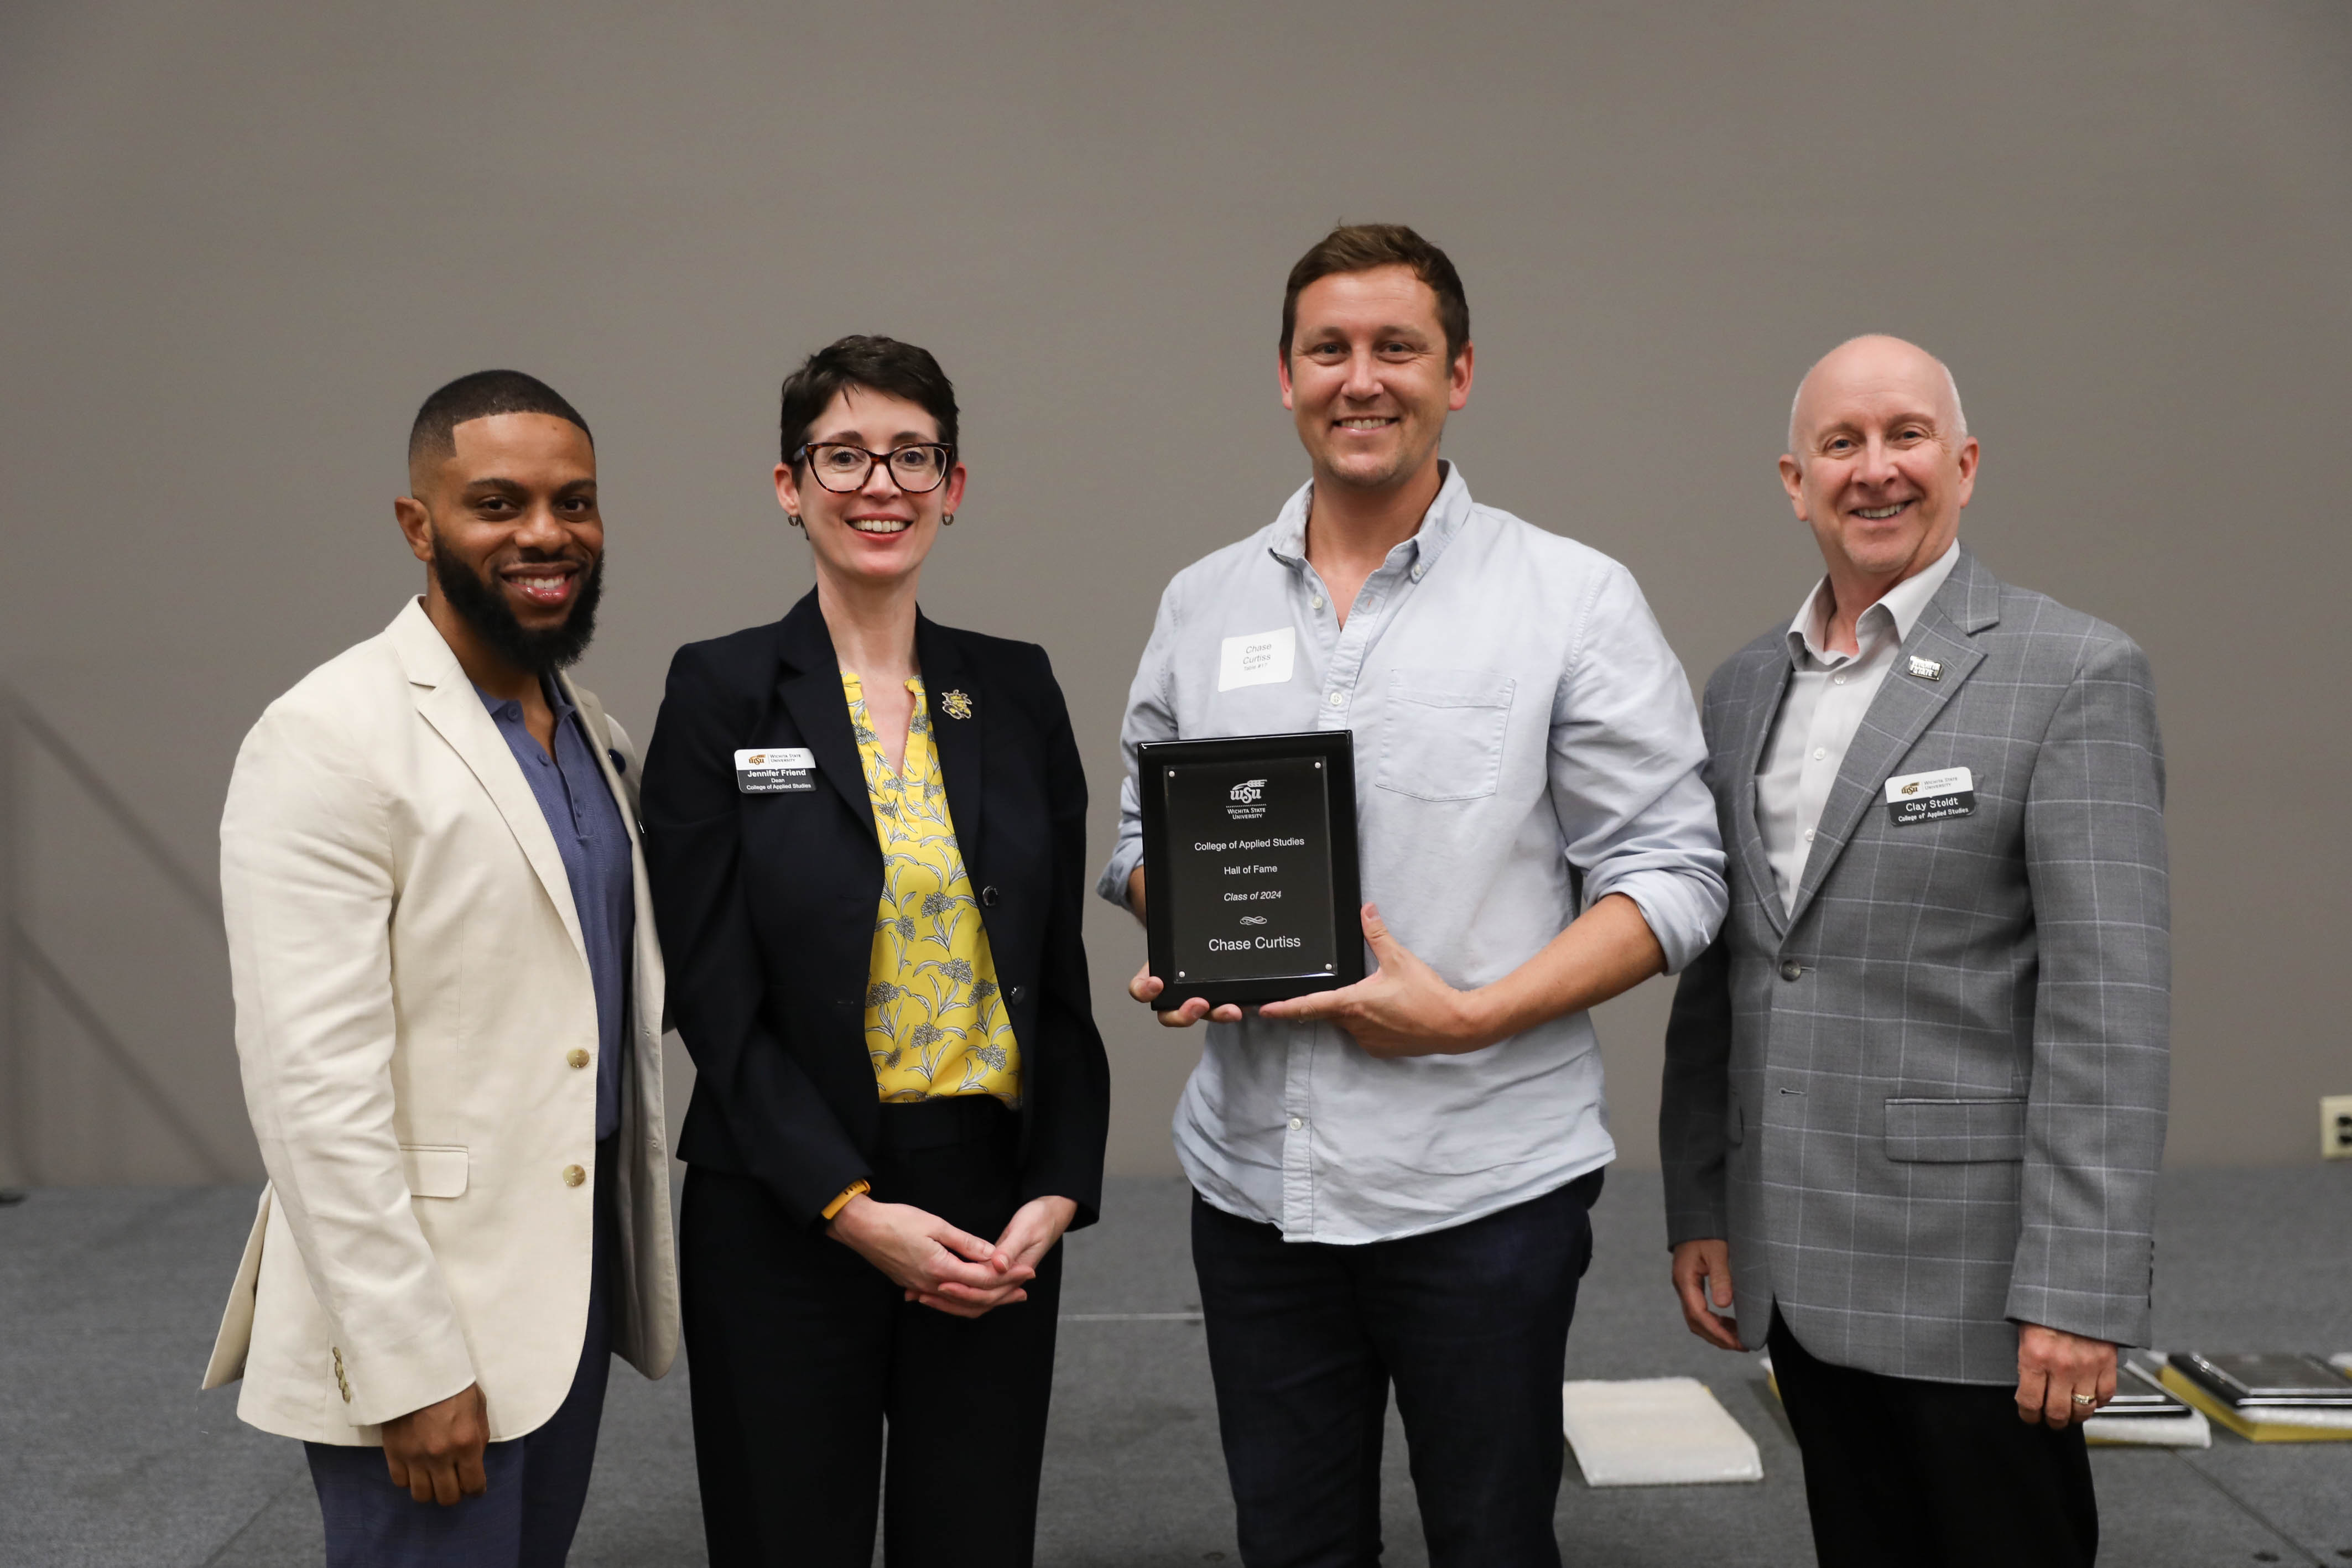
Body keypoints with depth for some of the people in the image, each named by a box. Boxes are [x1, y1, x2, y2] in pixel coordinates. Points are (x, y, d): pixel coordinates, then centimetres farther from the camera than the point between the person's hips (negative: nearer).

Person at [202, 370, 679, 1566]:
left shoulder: (597, 736, 10)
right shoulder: (327, 739, -14)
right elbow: (312, 1084, -19)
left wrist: (636, 1254, 13)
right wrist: (408, 1366, -19)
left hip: (578, 1275, 7)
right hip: (417, 1305, -7)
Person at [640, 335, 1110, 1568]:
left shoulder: (1016, 690, 7)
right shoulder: (721, 693, -4)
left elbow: (1060, 971, 7)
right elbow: (715, 998, -8)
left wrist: (1059, 1191, -4)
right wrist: (853, 1209, -14)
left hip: (996, 1203, 3)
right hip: (785, 1217, -3)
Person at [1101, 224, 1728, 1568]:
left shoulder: (1577, 600, -4)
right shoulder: (1202, 605, 9)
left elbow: (1672, 878, -6)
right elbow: (1144, 833, 17)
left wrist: (1468, 1014, -17)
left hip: (1485, 1186, -3)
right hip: (1254, 1179, 4)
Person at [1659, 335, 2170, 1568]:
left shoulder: (2075, 675, -8)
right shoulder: (1744, 688, 11)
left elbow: (2107, 1003, -14)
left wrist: (2078, 1292, -17)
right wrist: (1696, 1209, 11)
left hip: (1969, 1277, -5)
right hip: (1795, 1268, 6)